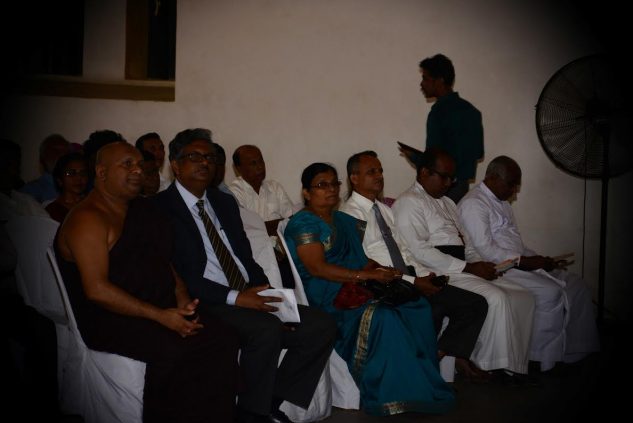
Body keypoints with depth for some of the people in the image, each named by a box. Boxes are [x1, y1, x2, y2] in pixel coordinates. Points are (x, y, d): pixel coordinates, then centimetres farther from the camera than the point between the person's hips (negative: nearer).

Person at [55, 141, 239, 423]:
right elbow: (97, 290, -17)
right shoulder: (88, 220, -8)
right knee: (172, 350, -32)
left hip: (164, 308, 7)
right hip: (112, 319, -7)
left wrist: (181, 297, 1)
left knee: (222, 338, -17)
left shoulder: (142, 210, 17)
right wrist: (160, 316, -19)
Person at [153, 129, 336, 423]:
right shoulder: (161, 208, -4)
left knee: (321, 325, -8)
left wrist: (262, 288, -2)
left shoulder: (225, 202, 20)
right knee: (267, 329, -32)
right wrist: (233, 297, -19)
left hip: (249, 297, 8)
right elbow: (177, 275, -13)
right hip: (207, 304, -7)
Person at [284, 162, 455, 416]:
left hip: (354, 288, 8)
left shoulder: (345, 221, 21)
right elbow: (318, 268, -17)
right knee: (379, 316, -31)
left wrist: (374, 266, -4)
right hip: (323, 297, -8)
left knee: (417, 306, -11)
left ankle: (422, 383, -8)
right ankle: (391, 396, -19)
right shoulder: (303, 223, -5)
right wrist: (366, 275, -20)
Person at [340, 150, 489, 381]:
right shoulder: (349, 213, -8)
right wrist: (413, 282, -16)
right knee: (434, 310, -33)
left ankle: (439, 354, 9)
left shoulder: (385, 210, 20)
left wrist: (425, 274, 0)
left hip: (410, 281, 8)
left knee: (476, 304, -3)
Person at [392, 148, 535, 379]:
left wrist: (482, 264, 0)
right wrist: (468, 268, -17)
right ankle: (494, 364, -9)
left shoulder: (447, 202, 25)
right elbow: (419, 252, -17)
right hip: (439, 273, -9)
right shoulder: (408, 203, -6)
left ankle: (516, 365, -1)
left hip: (462, 268, 9)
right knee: (496, 299, -26)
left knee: (522, 297, -4)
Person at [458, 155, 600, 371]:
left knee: (576, 285, 1)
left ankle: (573, 352, 3)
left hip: (517, 264, 10)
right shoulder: (473, 203, -12)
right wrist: (524, 261, -19)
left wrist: (538, 258, 6)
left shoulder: (502, 202, 21)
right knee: (550, 292, -27)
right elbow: (486, 250, -21)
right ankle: (542, 360, -16)